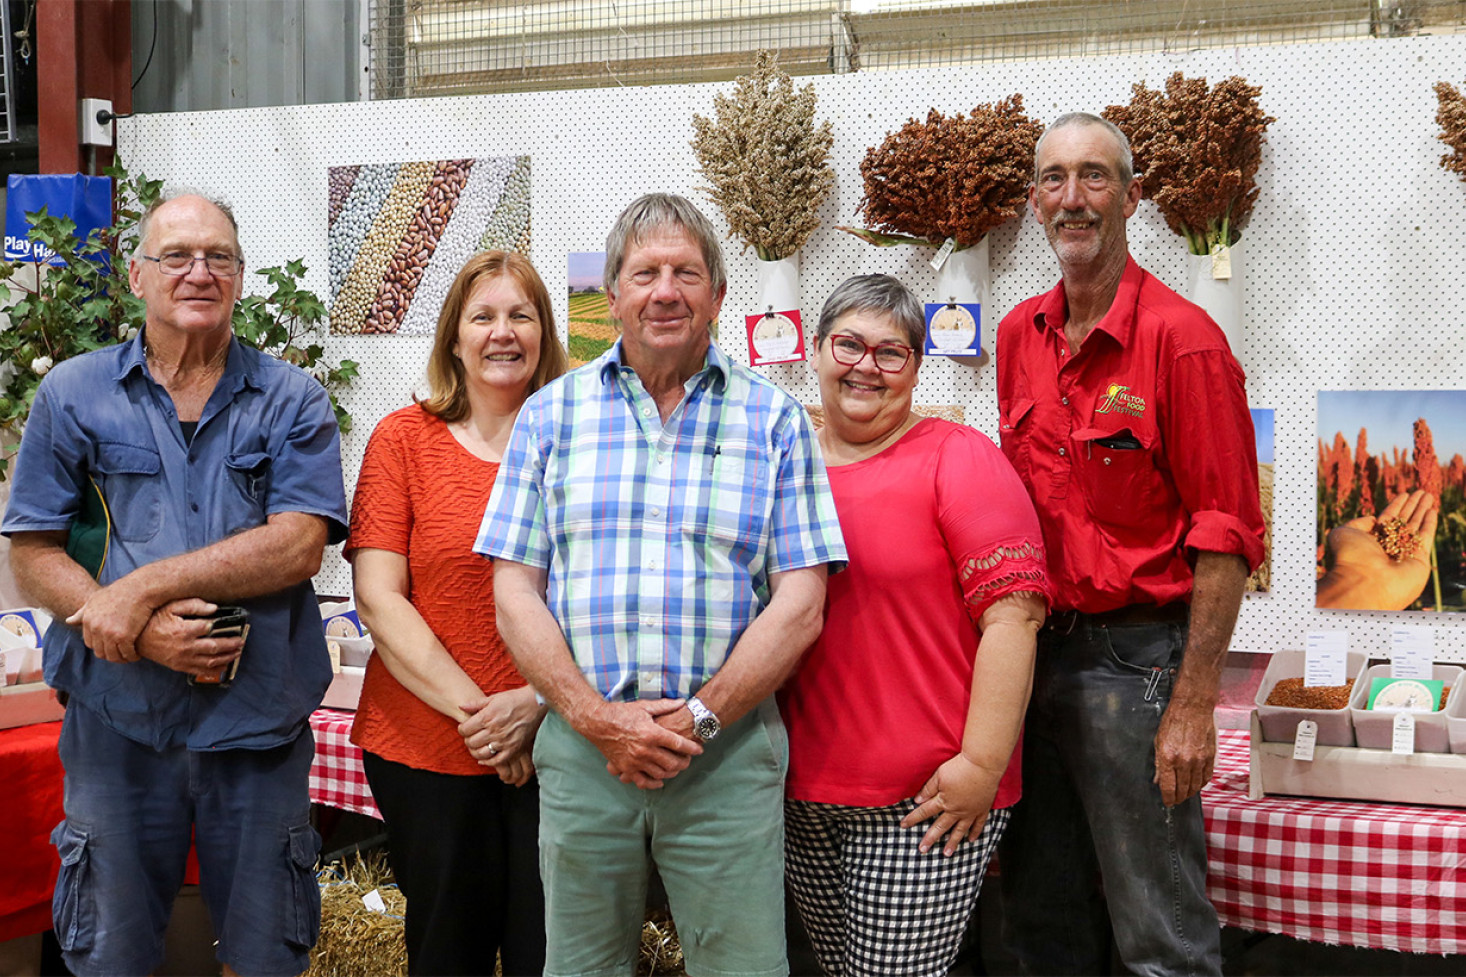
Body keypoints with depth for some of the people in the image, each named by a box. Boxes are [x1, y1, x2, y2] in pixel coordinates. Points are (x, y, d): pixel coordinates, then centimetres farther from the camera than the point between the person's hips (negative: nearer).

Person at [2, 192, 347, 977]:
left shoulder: (292, 401, 2)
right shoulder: (73, 395, 4)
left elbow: (300, 545, -10)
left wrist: (146, 586, -18)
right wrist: (143, 633, -16)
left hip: (259, 721, 0)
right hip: (118, 723, 0)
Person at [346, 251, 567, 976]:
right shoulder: (404, 438, 3)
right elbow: (377, 596, -5)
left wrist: (537, 701, -13)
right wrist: (473, 709, -13)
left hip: (556, 745, 1)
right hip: (424, 747, 0)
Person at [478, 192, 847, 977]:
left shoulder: (774, 421, 5)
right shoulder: (551, 414, 8)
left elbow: (798, 606, -1)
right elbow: (515, 594, 3)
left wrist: (699, 716, -11)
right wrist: (595, 716, -10)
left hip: (727, 752, -1)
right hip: (580, 744, 1)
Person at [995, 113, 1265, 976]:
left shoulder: (1182, 339, -12)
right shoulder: (1020, 335, 9)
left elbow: (1225, 537, -14)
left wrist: (1193, 706, -17)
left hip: (1135, 657, -7)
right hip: (1036, 648, 7)